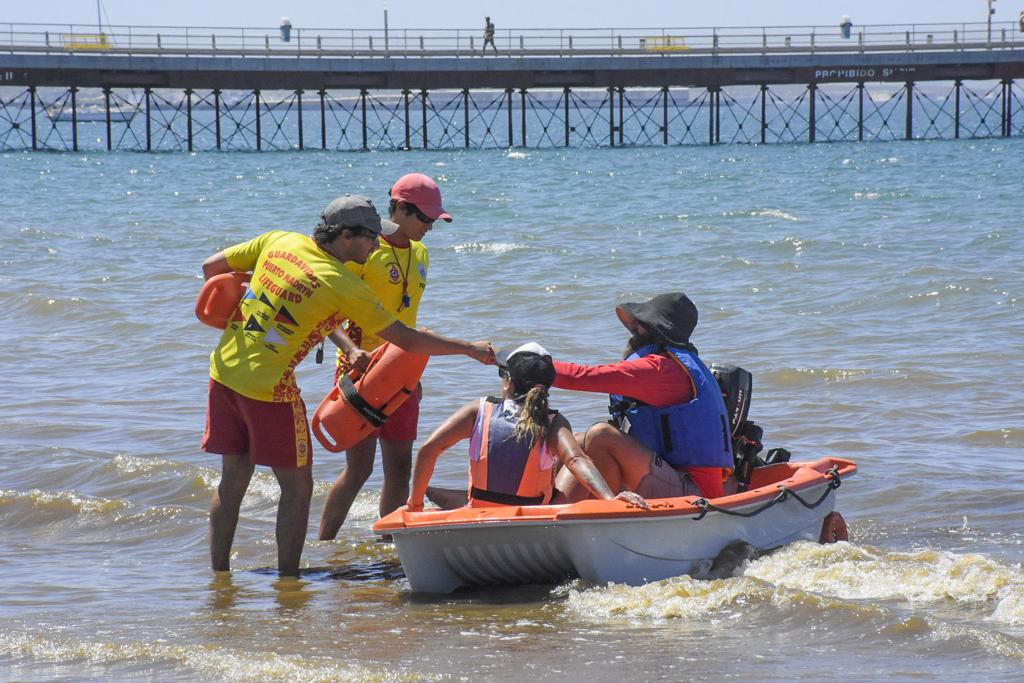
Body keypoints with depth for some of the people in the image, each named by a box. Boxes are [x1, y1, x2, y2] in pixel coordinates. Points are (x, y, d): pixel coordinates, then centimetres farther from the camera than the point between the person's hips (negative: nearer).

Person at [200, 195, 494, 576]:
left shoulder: (280, 241, 5)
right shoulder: (343, 285, -12)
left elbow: (212, 267, 13)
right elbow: (406, 340, -9)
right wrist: (470, 350, 0)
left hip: (224, 370, 7)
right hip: (268, 387, -7)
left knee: (232, 481, 14)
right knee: (297, 487, 6)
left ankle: (218, 574, 16)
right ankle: (288, 582, 6)